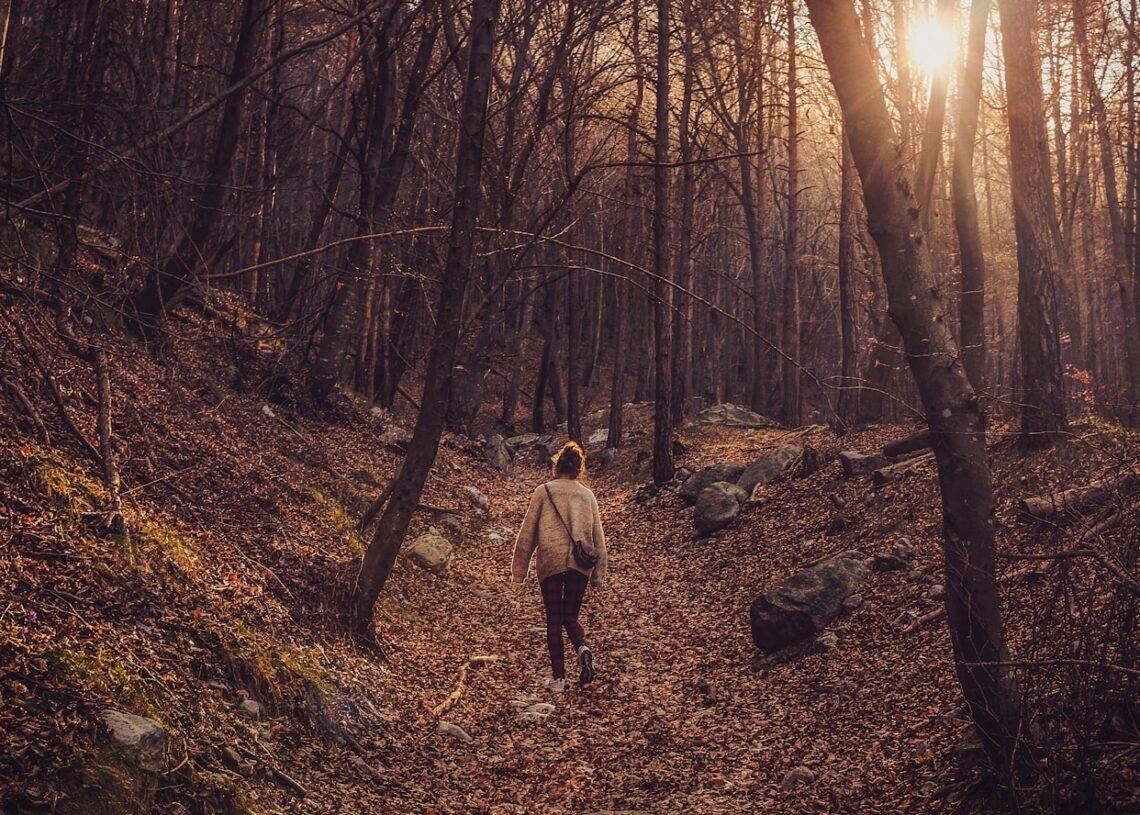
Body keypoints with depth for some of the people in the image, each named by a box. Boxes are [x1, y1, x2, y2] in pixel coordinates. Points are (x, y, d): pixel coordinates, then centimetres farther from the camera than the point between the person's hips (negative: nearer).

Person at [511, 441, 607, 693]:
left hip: (550, 563, -2)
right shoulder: (587, 495, 8)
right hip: (579, 564, 2)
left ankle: (558, 678, 5)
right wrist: (598, 574, 17)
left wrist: (519, 569, 8)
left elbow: (527, 532, 1)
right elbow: (598, 538, 10)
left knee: (554, 620, 8)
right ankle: (583, 648, -14)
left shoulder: (543, 492, 0)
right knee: (570, 616, 16)